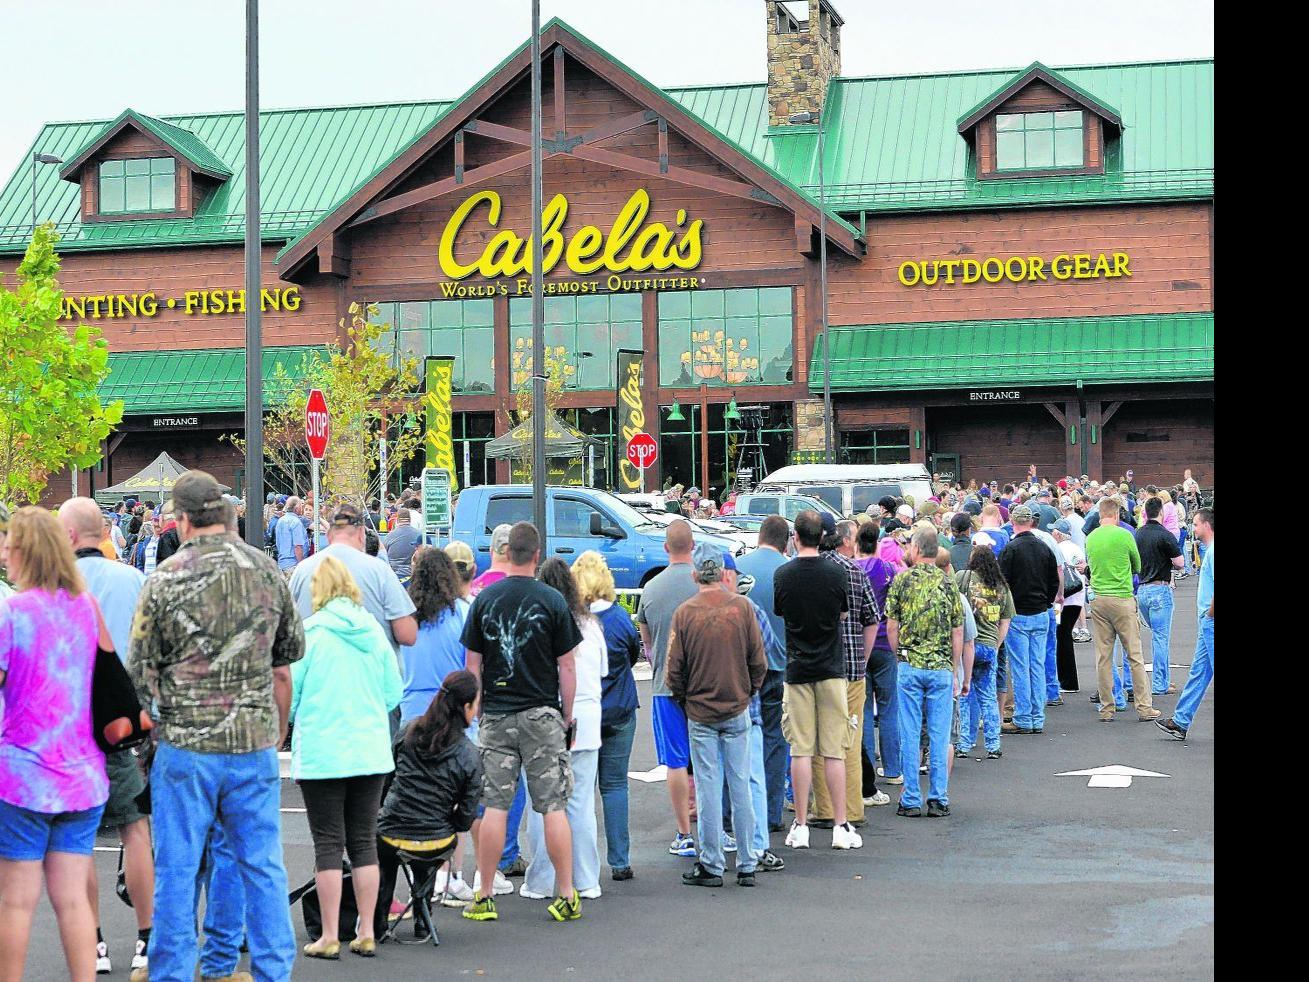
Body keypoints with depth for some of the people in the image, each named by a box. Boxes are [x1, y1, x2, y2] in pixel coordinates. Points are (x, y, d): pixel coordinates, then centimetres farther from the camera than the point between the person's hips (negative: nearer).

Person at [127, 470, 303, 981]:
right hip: (255, 744, 3)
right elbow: (286, 665, 11)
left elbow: (140, 672, -4)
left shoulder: (165, 580, -8)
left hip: (185, 745, -3)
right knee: (263, 866, 10)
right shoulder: (268, 571, 3)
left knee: (177, 870, 6)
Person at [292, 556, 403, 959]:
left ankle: (329, 937, 5)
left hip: (322, 754, -4)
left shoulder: (309, 632, -8)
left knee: (328, 844, 2)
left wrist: (295, 719, 18)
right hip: (371, 752, 4)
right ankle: (366, 934, 12)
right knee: (364, 842, 10)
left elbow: (289, 694, -3)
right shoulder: (374, 630, 4)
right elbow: (393, 693, 10)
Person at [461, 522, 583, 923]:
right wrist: (567, 715, 8)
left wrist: (475, 710, 15)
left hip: (496, 716, 2)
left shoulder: (485, 600, 1)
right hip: (542, 714, -2)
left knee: (494, 807, 5)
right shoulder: (552, 600, -5)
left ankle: (483, 897, 8)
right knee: (554, 806, 2)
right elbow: (567, 667, -3)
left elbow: (472, 665, 5)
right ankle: (566, 896, 4)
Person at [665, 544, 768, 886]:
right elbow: (758, 661, -1)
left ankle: (711, 865, 8)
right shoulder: (741, 607, -5)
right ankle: (746, 866, 11)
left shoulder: (685, 613, -7)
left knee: (708, 789, 4)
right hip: (737, 710, 1)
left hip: (700, 713, -1)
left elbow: (674, 668, -3)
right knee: (741, 787, 6)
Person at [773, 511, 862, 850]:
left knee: (800, 750, 3)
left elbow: (778, 614, 7)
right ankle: (840, 827, 5)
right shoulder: (836, 573, -6)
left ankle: (800, 826, 6)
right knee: (834, 751, 3)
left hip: (796, 669, 0)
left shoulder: (782, 575, -5)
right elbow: (843, 614, 8)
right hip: (831, 669, 0)